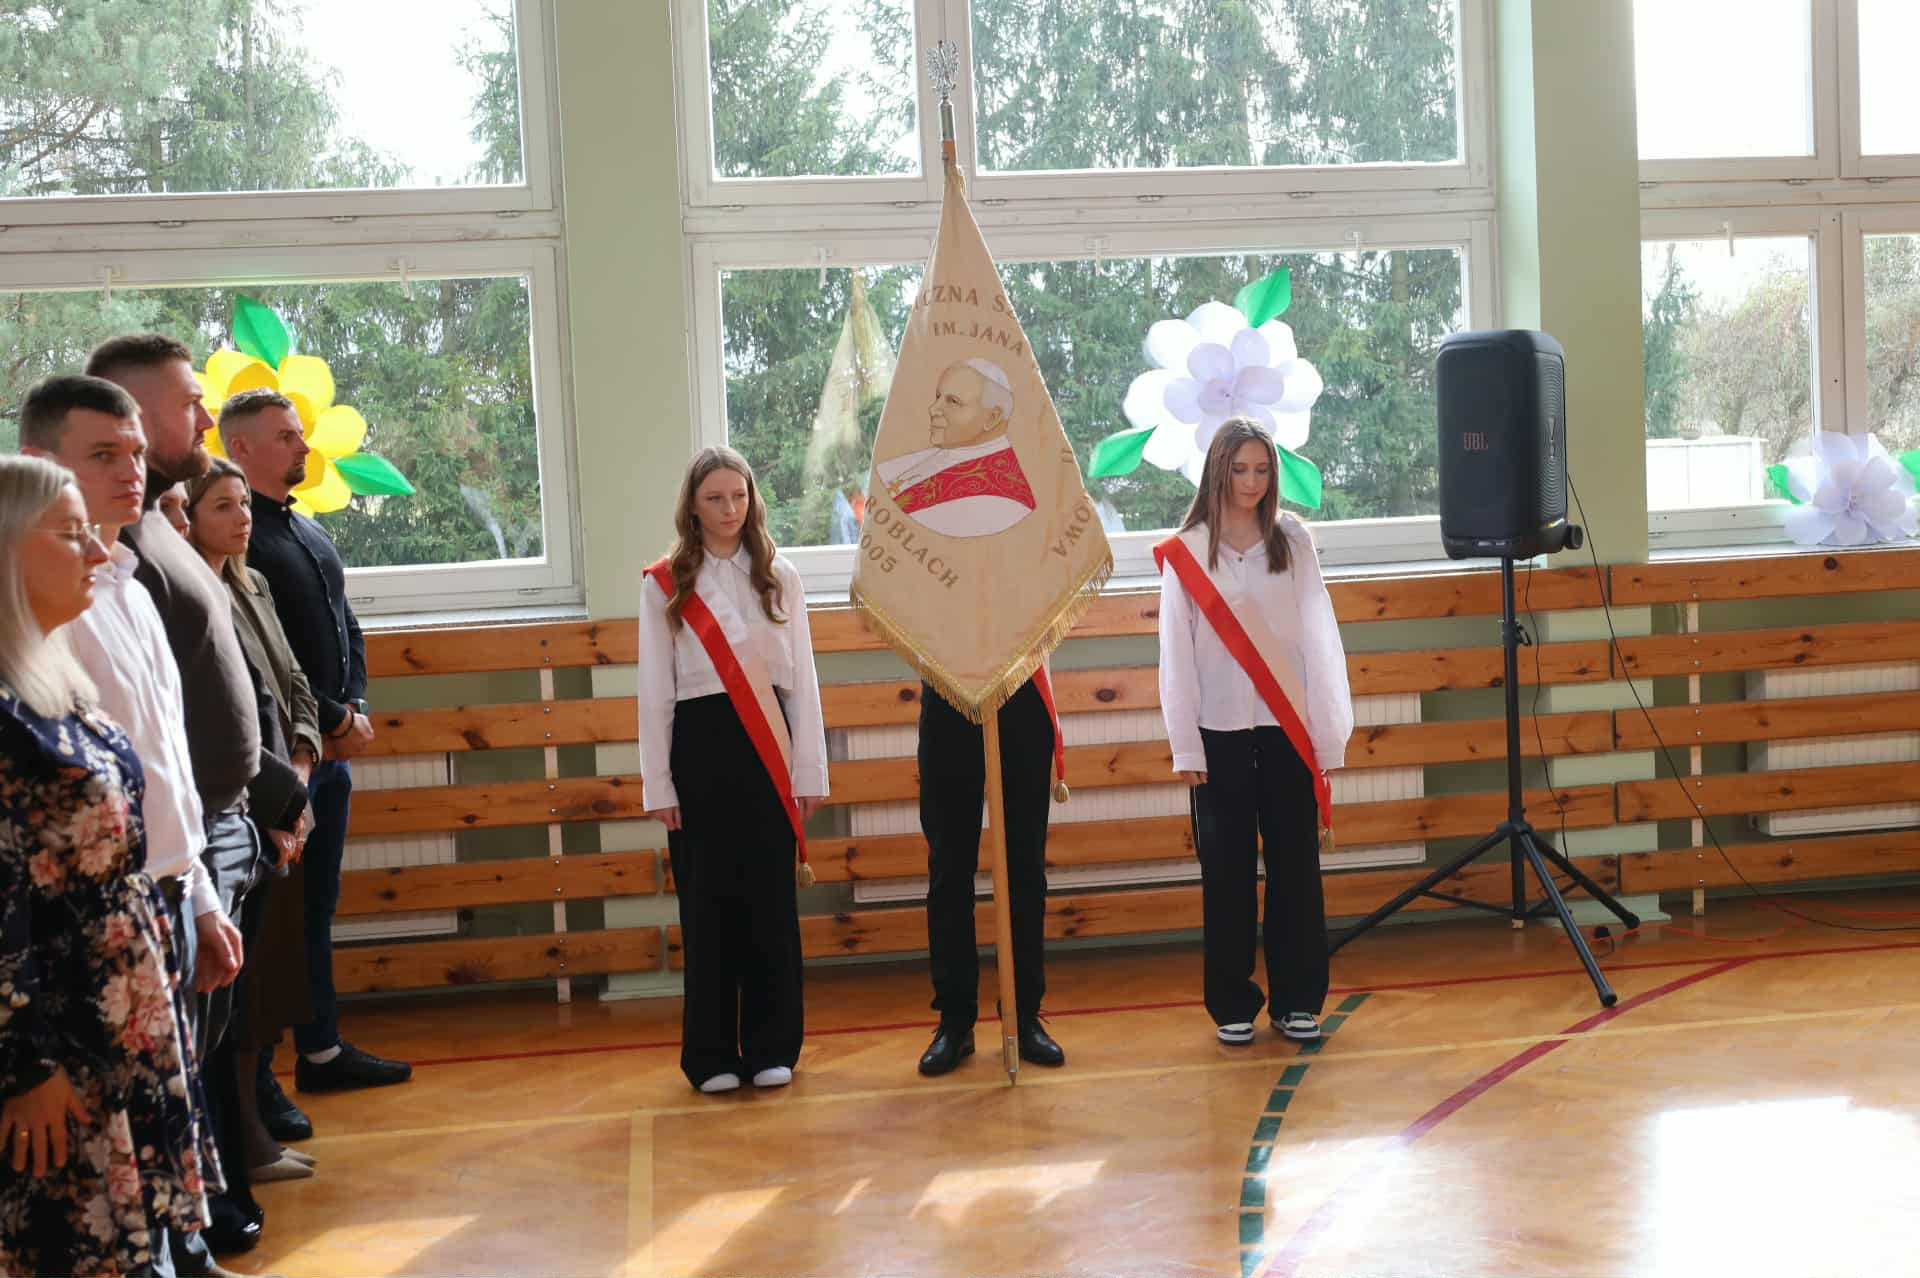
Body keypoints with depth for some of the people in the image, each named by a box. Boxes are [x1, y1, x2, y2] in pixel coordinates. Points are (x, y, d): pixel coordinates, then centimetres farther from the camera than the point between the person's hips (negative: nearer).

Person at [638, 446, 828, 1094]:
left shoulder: (779, 577, 7)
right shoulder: (665, 585, 4)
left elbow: (802, 678, 7)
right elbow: (655, 689, 3)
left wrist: (810, 771, 3)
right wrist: (658, 784, 0)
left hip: (767, 749, 1)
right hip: (700, 748, -1)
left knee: (771, 900, 3)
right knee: (707, 902, 3)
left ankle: (773, 1048, 14)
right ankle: (711, 1054, 13)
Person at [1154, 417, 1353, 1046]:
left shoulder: (1293, 540, 4)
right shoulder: (1185, 553, 0)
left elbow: (1318, 634, 2)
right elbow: (1176, 654, -1)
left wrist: (1329, 729, -3)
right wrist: (1186, 746, -4)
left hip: (1287, 727, 1)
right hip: (1220, 732, -1)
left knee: (1295, 864, 4)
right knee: (1227, 869, 4)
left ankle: (1297, 1000, 15)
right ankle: (1233, 1003, 14)